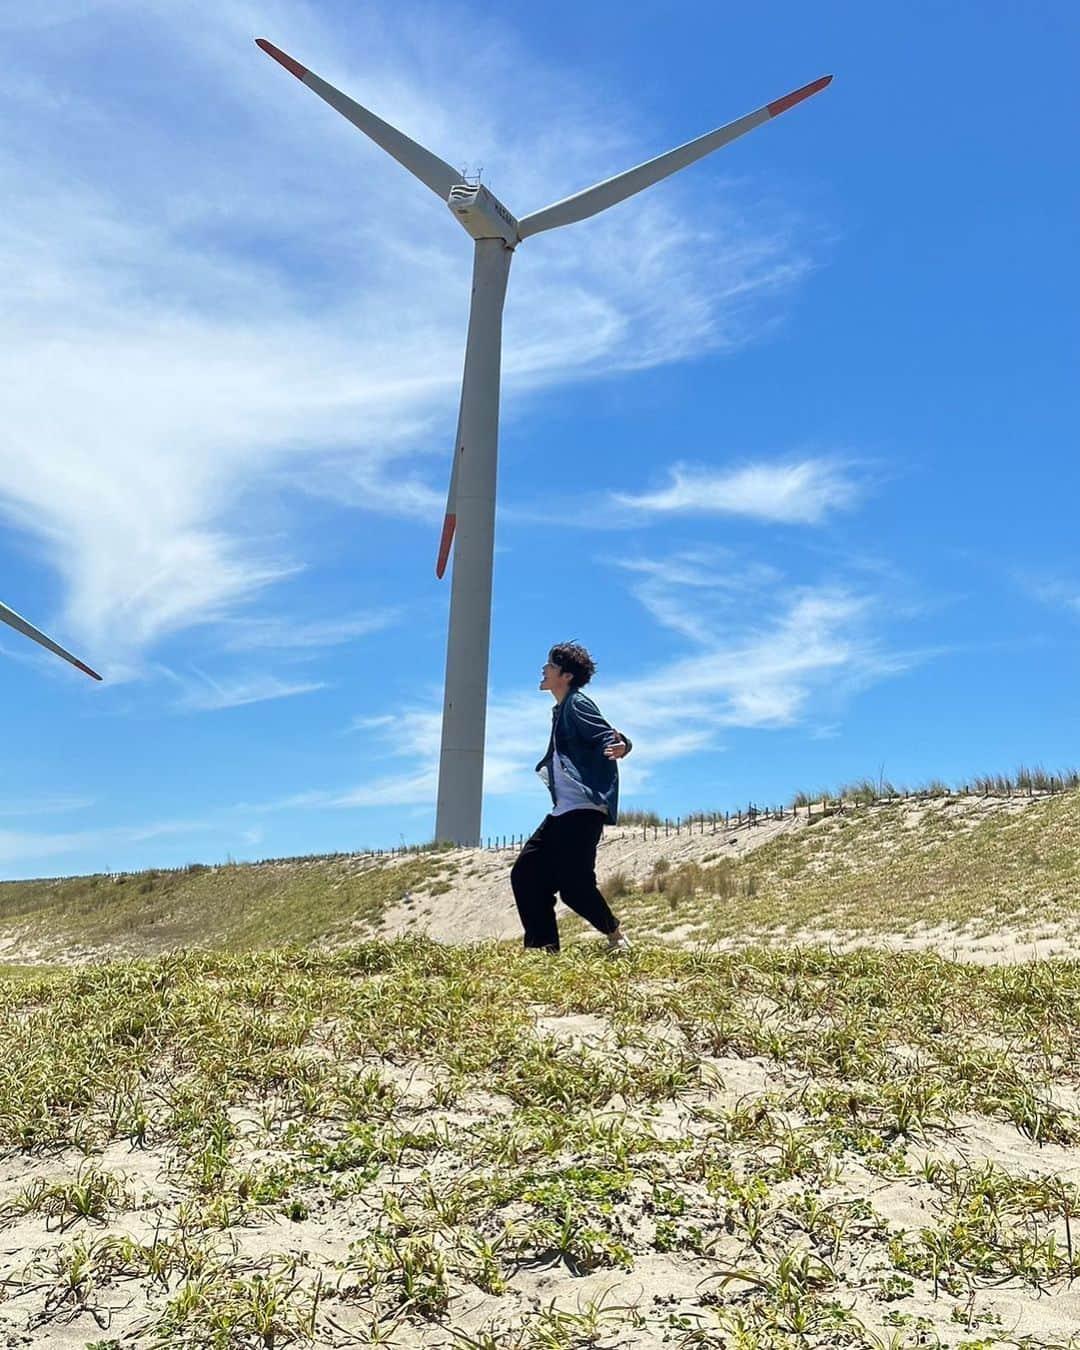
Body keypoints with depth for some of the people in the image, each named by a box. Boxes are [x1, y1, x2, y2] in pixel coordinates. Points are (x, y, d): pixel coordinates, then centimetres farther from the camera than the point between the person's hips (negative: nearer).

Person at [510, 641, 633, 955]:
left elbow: (608, 738, -21)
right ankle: (543, 948, 11)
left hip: (583, 809, -10)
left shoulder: (578, 704, -8)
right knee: (525, 873, 6)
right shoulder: (560, 711, 19)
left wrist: (619, 746, -40)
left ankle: (616, 936, 8)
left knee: (574, 884, -13)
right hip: (562, 811, 10)